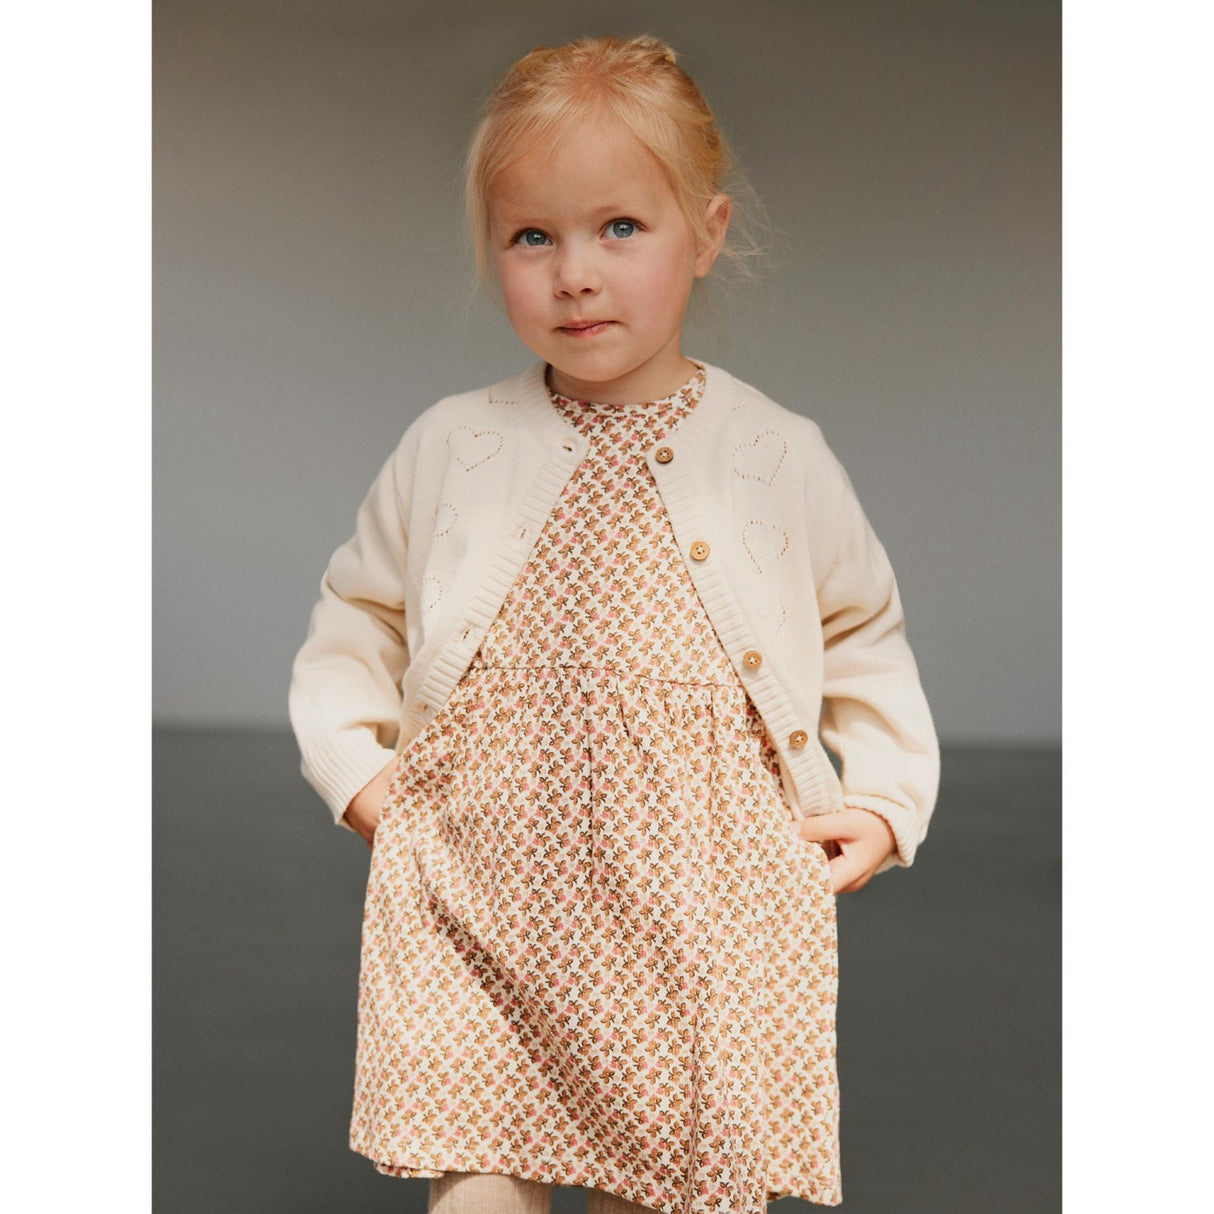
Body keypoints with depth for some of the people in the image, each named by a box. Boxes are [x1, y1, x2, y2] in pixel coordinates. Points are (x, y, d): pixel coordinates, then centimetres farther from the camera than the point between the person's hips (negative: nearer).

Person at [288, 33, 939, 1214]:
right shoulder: (445, 449, 3)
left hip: (705, 917, 0)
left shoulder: (781, 458, 2)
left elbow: (864, 632, 16)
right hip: (478, 910, 0)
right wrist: (355, 770, 3)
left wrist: (883, 798, 5)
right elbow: (351, 622, 16)